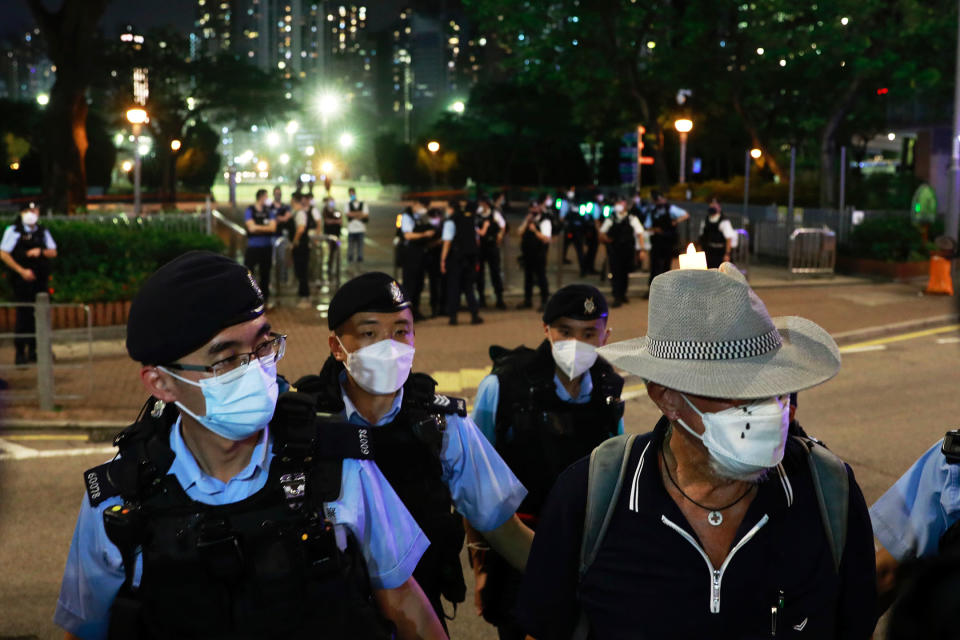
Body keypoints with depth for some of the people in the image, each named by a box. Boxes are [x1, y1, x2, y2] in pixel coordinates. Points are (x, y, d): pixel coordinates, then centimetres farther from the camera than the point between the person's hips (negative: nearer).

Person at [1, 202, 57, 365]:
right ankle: (20, 353, 3)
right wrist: (22, 271, -13)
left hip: (40, 280, 5)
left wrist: (41, 251, -9)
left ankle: (33, 351, 17)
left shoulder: (43, 232, 12)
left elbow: (53, 252, 13)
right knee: (23, 315, -5)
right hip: (22, 280, -5)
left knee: (39, 315, 7)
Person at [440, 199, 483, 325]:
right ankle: (475, 314, 2)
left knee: (453, 287, 4)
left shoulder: (450, 221, -8)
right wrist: (475, 259, 22)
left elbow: (447, 242, -13)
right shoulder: (470, 220, 12)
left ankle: (453, 316, 4)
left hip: (456, 257, -5)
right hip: (471, 257, 5)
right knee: (468, 287, 12)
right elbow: (476, 239, 16)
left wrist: (443, 260, -11)